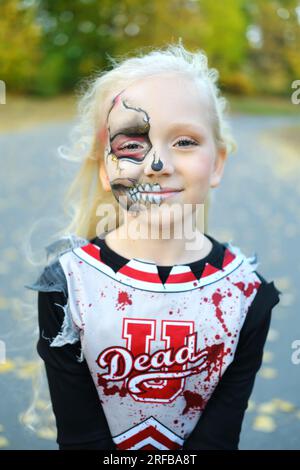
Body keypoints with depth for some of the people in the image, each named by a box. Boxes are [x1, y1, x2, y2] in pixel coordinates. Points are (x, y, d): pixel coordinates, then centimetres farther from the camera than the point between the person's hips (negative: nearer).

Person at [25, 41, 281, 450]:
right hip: (105, 445, 0)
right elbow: (79, 435, -17)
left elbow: (219, 435, -16)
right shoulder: (67, 283, -21)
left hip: (193, 446, 1)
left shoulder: (245, 291, -19)